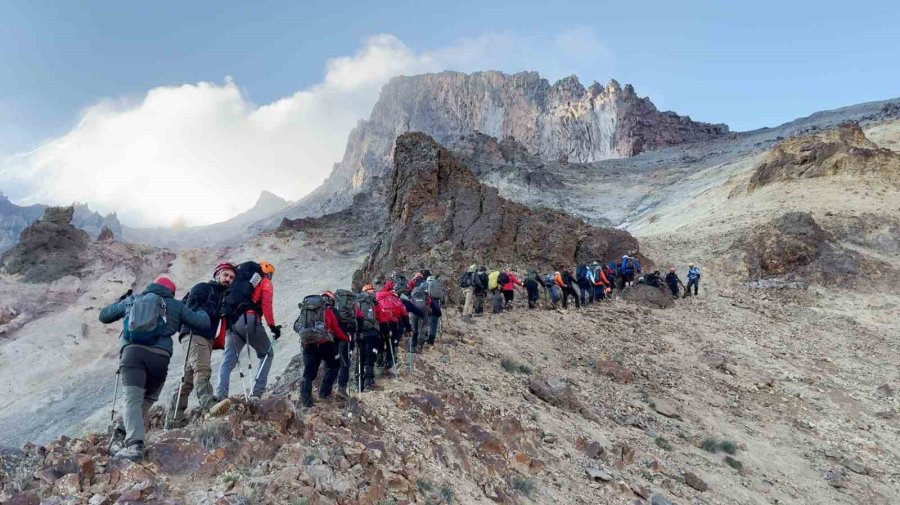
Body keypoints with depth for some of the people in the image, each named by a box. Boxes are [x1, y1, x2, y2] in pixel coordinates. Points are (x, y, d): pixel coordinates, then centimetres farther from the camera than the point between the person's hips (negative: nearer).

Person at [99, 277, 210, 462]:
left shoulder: (131, 300, 26)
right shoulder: (175, 305, 20)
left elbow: (104, 316, 38)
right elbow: (203, 323, 17)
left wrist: (121, 300, 54)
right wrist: (202, 312, 41)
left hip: (132, 351, 1)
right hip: (159, 356, 0)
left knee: (132, 400, -12)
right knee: (147, 400, 19)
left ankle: (134, 445, -28)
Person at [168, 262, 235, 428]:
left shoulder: (224, 297, 27)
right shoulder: (202, 287, 5)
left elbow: (223, 323, 25)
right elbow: (191, 308, -12)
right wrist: (216, 312, -18)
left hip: (207, 339, 8)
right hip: (195, 335, -8)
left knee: (189, 379, 7)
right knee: (202, 369, -25)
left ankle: (175, 418, 10)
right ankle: (209, 405, -40)